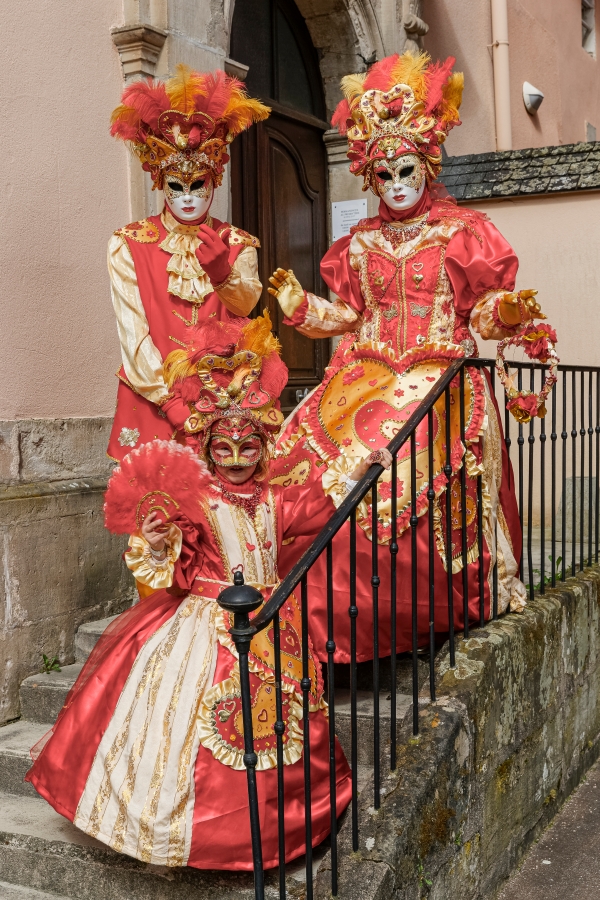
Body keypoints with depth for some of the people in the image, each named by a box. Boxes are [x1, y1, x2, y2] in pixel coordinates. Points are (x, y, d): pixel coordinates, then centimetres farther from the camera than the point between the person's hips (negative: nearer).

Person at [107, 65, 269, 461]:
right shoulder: (128, 244, 2)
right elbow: (133, 332, -7)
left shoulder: (238, 243, 10)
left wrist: (222, 271, -30)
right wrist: (171, 398, -18)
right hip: (154, 399, -1)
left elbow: (246, 304, -9)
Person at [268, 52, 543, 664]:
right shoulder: (361, 244, 17)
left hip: (440, 377, -4)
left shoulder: (461, 234, 7)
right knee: (300, 451, -16)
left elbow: (484, 311, 5)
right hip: (368, 375, 4)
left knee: (394, 464, -28)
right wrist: (298, 304, 10)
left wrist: (507, 310, -16)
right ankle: (331, 615, -6)